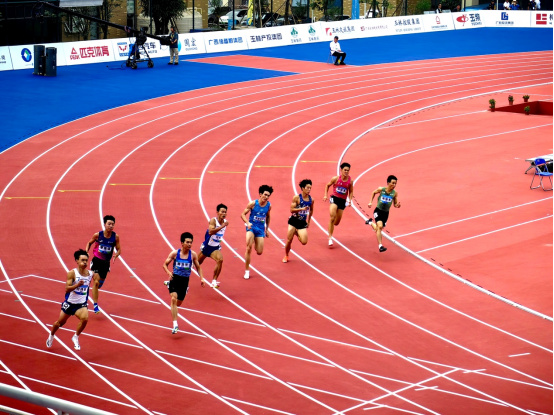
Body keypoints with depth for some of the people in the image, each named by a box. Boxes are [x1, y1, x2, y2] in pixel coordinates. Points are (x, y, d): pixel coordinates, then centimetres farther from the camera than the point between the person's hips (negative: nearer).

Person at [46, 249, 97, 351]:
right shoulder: (72, 273, -17)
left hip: (81, 304, 2)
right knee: (60, 322, 18)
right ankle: (51, 335, 50)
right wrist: (77, 285, -39)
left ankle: (76, 337, -4)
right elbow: (67, 289, -25)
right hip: (70, 303, -1)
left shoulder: (91, 274, -5)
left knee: (85, 318, -28)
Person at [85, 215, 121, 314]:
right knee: (96, 282, -14)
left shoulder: (115, 237, -8)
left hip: (106, 263, 3)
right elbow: (89, 243, 7)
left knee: (100, 283, 17)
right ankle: (95, 305, -11)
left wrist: (116, 255, -21)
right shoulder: (98, 235, -12)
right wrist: (86, 252, -10)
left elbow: (119, 249, 1)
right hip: (96, 261, -3)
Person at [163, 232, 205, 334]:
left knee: (178, 303, 13)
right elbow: (165, 264, 2)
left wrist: (201, 278, -3)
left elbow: (198, 267, 10)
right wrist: (168, 272, -17)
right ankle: (175, 324, -24)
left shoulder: (193, 254, -3)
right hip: (175, 278, -2)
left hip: (185, 281, 2)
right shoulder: (174, 253, -6)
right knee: (174, 298, -22)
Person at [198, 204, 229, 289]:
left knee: (220, 260, -25)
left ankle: (214, 281, -18)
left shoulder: (225, 222, -4)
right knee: (197, 263, 17)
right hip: (207, 246, -3)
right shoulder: (213, 220, -22)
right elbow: (210, 232, -41)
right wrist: (222, 226, -45)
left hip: (216, 247, 3)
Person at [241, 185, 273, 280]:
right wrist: (247, 223, -24)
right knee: (249, 248, -23)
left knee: (259, 252, 3)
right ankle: (247, 270, -9)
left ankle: (255, 243, 41)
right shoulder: (253, 203, -13)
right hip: (251, 226, -3)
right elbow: (243, 214, -6)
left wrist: (267, 229, 19)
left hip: (261, 229, 3)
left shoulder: (268, 205, -2)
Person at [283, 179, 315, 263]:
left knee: (304, 242, -12)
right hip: (294, 221, -3)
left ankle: (297, 233, 22)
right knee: (289, 240, -3)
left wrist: (308, 222, 18)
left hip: (303, 223, 3)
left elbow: (311, 210, 18)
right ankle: (286, 256, 23)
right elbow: (291, 210, -15)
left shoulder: (311, 200, 0)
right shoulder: (297, 198, -11)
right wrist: (302, 209, -28)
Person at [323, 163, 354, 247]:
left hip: (343, 201, 3)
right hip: (334, 198, -3)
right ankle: (330, 237, -17)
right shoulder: (335, 178, -8)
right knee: (332, 217, -24)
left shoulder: (350, 181, -4)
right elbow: (327, 185, 7)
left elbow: (351, 191, 10)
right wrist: (326, 195, -1)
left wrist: (350, 200, -5)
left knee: (337, 222, 7)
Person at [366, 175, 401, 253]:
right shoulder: (381, 189, -12)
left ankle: (371, 222, 47)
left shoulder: (395, 193, -8)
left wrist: (397, 205, -19)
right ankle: (380, 246, -23)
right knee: (379, 226, -23)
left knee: (379, 228, 13)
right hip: (378, 210, -3)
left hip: (386, 213, 3)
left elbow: (395, 204, 3)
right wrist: (371, 202, 5)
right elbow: (374, 193, 10)